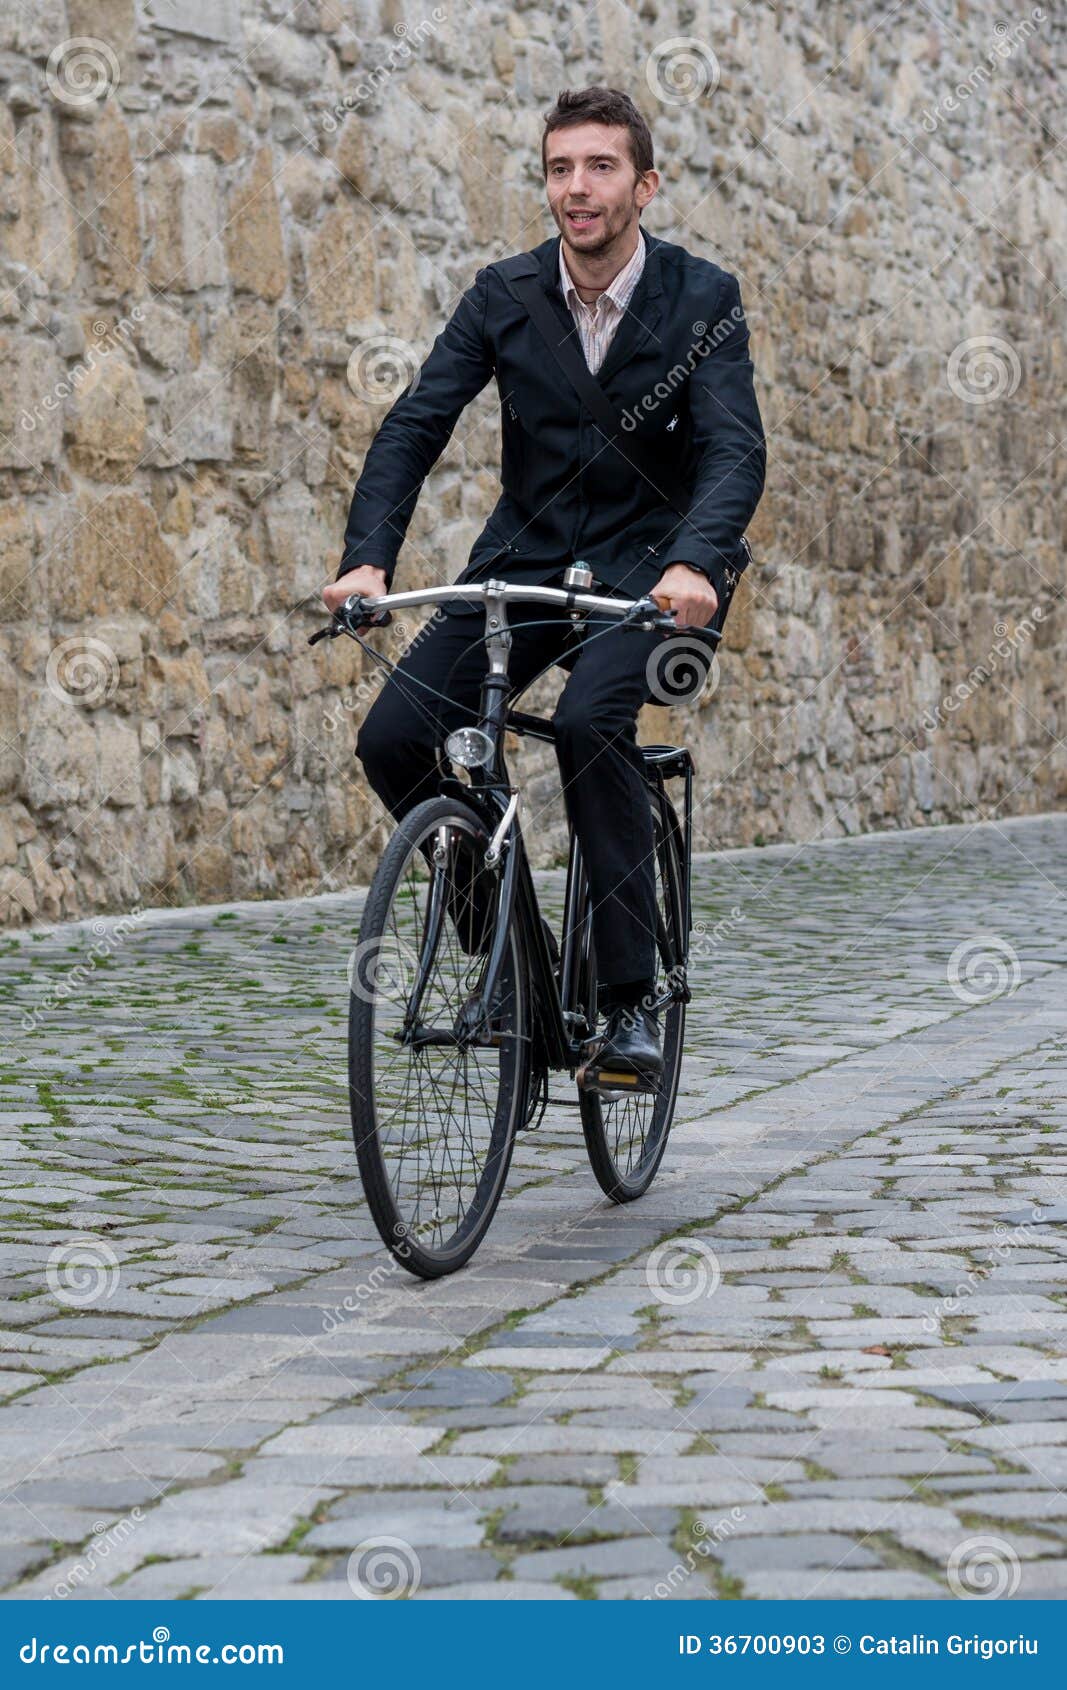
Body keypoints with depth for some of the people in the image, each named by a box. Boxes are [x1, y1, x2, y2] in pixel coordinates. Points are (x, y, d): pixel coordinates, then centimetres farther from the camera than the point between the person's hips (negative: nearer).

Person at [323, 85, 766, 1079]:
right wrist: (367, 557, -26)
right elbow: (416, 425, -9)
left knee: (590, 719, -34)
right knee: (392, 741, -16)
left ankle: (630, 1000, -23)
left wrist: (694, 563, -41)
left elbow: (736, 451, -21)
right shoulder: (503, 295, -2)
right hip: (528, 555, 4)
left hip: (649, 568, -3)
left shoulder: (703, 299, -10)